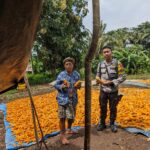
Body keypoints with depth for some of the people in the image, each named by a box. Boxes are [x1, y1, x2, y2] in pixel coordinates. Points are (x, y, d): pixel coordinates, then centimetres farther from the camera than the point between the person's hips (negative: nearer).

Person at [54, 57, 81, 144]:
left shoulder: (76, 74, 0)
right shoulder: (61, 74, -9)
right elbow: (56, 85, -3)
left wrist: (79, 86, -10)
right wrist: (61, 86, -21)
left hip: (73, 99, 4)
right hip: (63, 98, -4)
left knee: (71, 116, 18)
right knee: (62, 117, 0)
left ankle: (69, 130, 44)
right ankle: (62, 135, 15)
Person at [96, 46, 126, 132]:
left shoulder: (117, 63, -9)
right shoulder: (100, 64, 2)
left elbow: (123, 77, -10)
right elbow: (97, 77, 12)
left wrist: (111, 82, -18)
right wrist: (101, 81, -9)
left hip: (113, 91, -2)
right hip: (103, 91, 3)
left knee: (113, 108, 10)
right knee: (103, 108, 12)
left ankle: (112, 124, 29)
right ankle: (102, 123, 29)